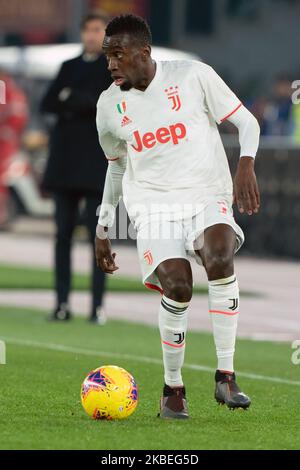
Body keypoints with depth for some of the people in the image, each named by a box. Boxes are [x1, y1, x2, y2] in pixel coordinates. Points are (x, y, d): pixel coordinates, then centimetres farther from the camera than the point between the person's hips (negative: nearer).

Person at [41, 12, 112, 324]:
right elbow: (48, 104, 7)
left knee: (97, 234, -6)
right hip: (65, 156, 4)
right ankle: (62, 303, 2)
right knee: (63, 232, 1)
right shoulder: (69, 67, 18)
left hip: (97, 160, -4)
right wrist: (86, 105, -8)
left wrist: (71, 100, -7)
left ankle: (98, 305, -7)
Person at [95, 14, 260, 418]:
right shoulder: (109, 105, 6)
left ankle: (226, 376, -24)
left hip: (208, 196, -2)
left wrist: (246, 165, -18)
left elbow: (246, 121, 1)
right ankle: (173, 388, -2)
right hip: (153, 205, 2)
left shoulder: (192, 76, -5)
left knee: (220, 258, -32)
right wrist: (103, 229, 22)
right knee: (177, 287, -22)